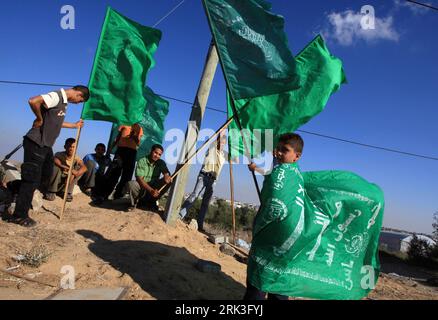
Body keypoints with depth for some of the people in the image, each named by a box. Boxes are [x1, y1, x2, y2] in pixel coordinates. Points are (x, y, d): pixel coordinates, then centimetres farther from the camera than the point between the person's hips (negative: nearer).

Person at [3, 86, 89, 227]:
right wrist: (40, 119, -19)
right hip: (36, 143, -10)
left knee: (45, 175, 18)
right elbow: (33, 101, -33)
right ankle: (19, 215, 7)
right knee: (31, 179, -4)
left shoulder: (64, 101, 13)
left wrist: (75, 125, 33)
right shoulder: (56, 96, -17)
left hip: (46, 144, 10)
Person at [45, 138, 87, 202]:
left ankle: (67, 192, -10)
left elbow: (84, 168, -26)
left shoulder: (76, 158, -10)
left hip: (68, 179, 3)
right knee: (57, 166, -29)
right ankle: (51, 192, -19)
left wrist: (73, 175, -41)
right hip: (58, 179, -2)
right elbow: (55, 160, -39)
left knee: (80, 169, -18)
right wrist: (70, 169, -45)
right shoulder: (59, 155, -15)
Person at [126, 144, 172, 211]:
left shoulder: (161, 163, -2)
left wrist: (167, 176, -40)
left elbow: (167, 174, -12)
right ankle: (134, 202, -2)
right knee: (131, 184, -35)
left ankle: (150, 202, -5)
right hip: (142, 187, -3)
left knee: (169, 181, -20)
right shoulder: (142, 161, -13)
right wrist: (151, 190, -35)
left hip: (154, 187, 4)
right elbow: (139, 179, -22)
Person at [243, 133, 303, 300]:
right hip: (287, 242, 8)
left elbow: (275, 207, -25)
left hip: (270, 239, -8)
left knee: (256, 288, 0)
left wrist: (257, 228, -12)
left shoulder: (279, 170, -15)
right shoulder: (297, 173, 9)